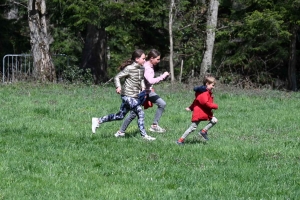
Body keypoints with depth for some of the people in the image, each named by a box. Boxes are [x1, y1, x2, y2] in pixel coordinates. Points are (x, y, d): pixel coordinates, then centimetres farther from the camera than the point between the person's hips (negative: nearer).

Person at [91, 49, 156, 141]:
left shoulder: (141, 69, 10)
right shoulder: (129, 69, -13)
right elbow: (117, 77, -9)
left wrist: (143, 87, 9)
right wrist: (118, 87, -24)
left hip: (135, 96, 9)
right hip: (128, 95, -9)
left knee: (120, 116, 13)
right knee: (140, 113, -12)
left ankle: (98, 121, 23)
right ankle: (144, 135, -4)